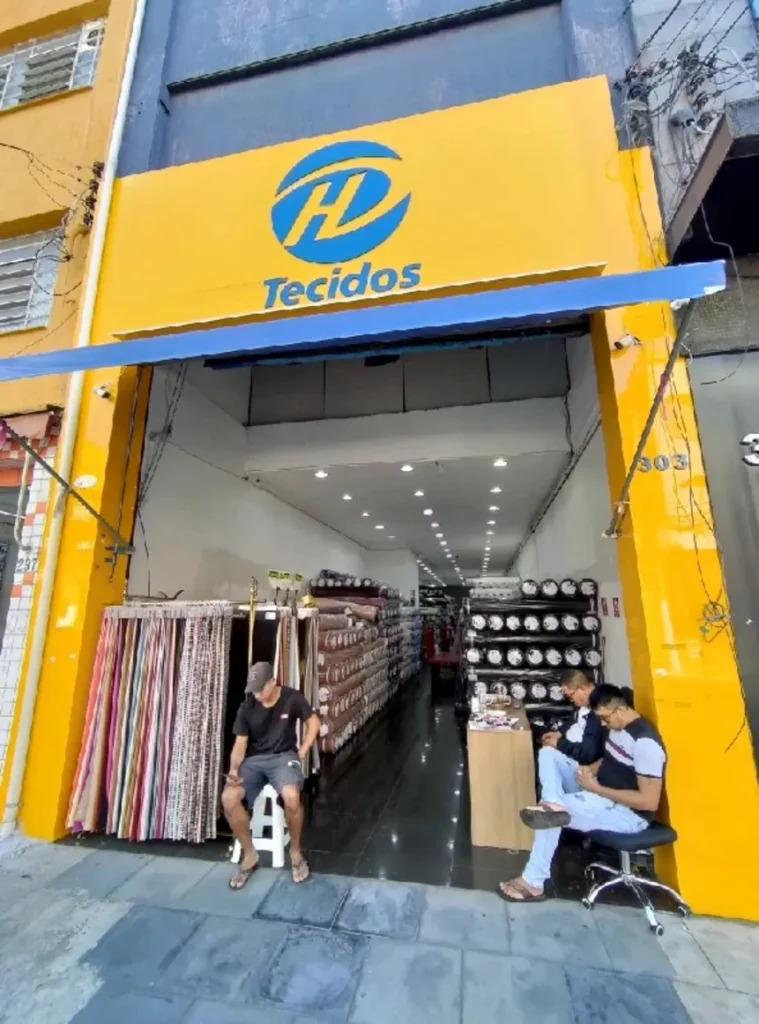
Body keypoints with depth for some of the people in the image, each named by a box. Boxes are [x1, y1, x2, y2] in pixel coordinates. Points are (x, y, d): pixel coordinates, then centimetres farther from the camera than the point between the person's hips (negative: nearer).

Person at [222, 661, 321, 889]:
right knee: (228, 798, -24)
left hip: (283, 756, -3)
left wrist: (302, 752, -4)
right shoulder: (247, 707, -3)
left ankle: (295, 851, -3)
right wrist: (234, 768, -18)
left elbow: (313, 722, 3)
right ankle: (249, 854, 0)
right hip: (254, 759, 3)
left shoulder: (292, 699, -9)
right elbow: (240, 742, 0)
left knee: (291, 796, -34)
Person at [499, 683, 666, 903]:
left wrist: (595, 787, -23)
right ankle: (554, 805, -28)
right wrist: (591, 769, -5)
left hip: (629, 814, -9)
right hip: (600, 794, 9)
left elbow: (649, 802, -26)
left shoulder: (645, 742, -26)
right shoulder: (618, 726, 2)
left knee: (550, 818, -23)